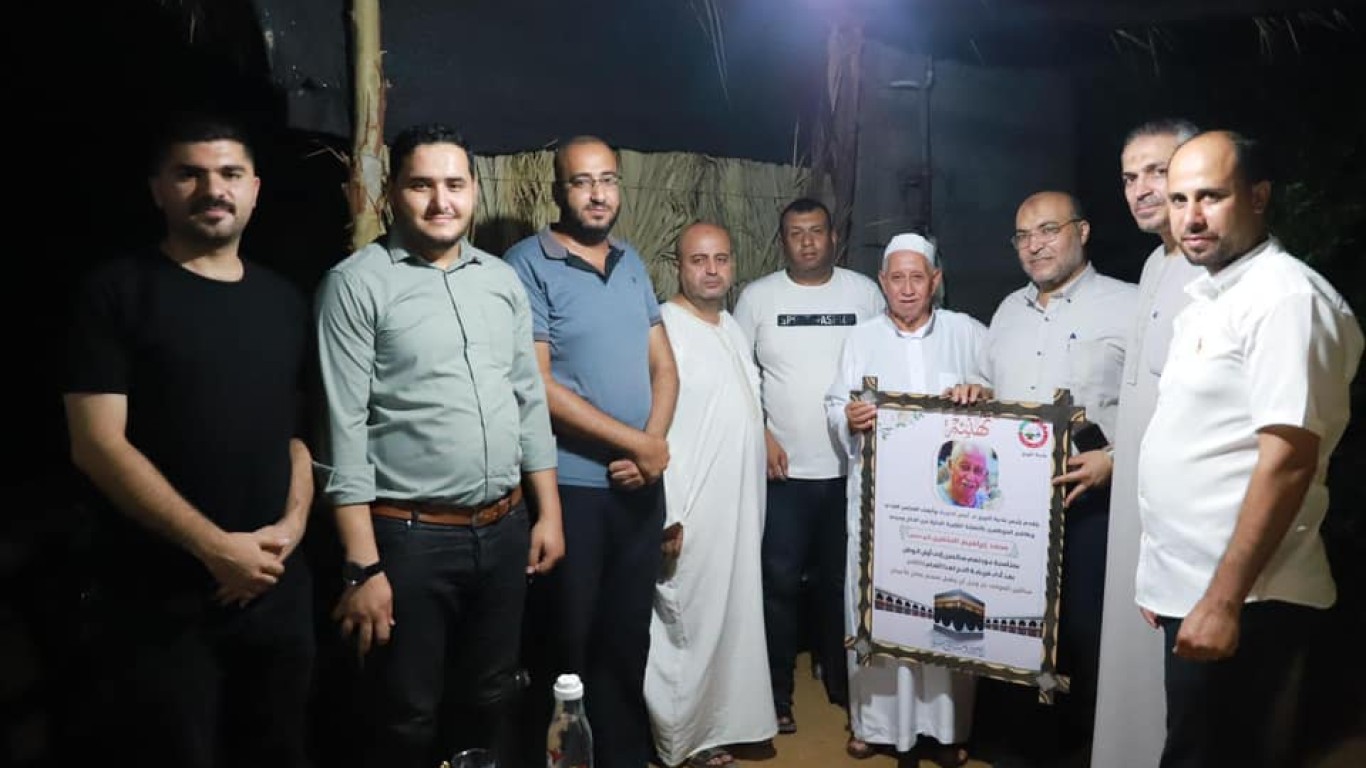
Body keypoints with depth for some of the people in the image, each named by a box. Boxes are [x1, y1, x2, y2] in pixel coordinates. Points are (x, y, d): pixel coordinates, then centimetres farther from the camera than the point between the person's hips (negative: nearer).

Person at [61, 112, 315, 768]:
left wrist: (293, 523, -5)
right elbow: (97, 444, -12)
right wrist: (215, 547, -16)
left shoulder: (283, 301, 10)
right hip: (159, 599, -4)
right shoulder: (117, 290, -5)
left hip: (277, 585, 5)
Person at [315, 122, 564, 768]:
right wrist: (362, 566, -15)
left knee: (494, 704, 19)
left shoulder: (503, 279, 8)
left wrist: (548, 512, 8)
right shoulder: (357, 283, -8)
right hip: (409, 537, -5)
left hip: (504, 529, 5)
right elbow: (344, 429, -12)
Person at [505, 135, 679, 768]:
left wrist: (654, 443, -7)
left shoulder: (632, 264, 11)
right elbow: (537, 385, -16)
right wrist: (637, 442, -13)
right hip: (569, 489, -6)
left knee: (628, 638, 17)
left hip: (640, 486, 6)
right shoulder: (527, 266, -9)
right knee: (564, 647, 8)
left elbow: (663, 365, 11)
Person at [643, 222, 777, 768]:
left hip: (740, 507, 9)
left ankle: (717, 723, 34)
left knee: (731, 616, 17)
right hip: (691, 511, -8)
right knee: (688, 625, 4)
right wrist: (667, 515, -22)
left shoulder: (732, 326, 12)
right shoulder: (664, 329, -16)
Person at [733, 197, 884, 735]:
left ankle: (842, 681, 32)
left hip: (852, 468, 2)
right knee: (780, 583, 3)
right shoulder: (758, 296, 0)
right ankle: (777, 693, 19)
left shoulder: (864, 292, 3)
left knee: (843, 580, 14)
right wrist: (759, 434, -7)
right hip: (784, 469, -1)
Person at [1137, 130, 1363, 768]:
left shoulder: (1286, 298, -14)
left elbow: (1288, 460, -21)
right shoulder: (1208, 297, 13)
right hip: (1191, 587, 9)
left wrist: (1224, 600, -23)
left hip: (1240, 597, -9)